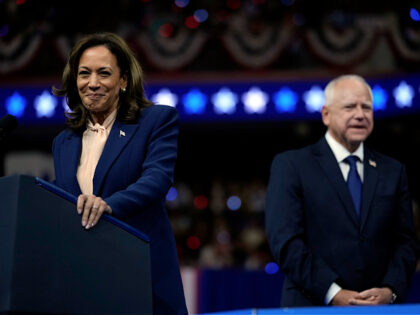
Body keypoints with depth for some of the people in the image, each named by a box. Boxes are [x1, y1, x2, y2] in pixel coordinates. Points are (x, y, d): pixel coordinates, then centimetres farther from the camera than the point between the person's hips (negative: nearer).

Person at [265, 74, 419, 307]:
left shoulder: (392, 171, 14)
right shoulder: (290, 166, 1)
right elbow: (285, 241, -7)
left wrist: (390, 290, -7)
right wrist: (333, 294, -15)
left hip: (379, 307, 3)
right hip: (313, 306, -3)